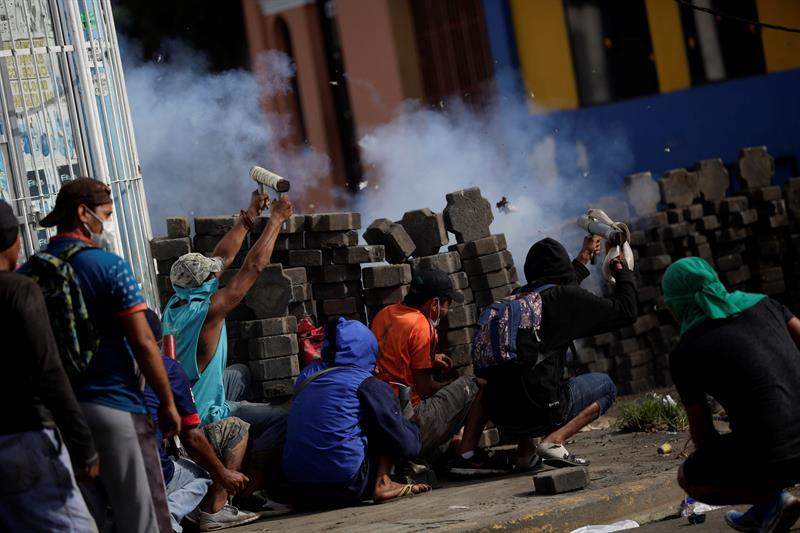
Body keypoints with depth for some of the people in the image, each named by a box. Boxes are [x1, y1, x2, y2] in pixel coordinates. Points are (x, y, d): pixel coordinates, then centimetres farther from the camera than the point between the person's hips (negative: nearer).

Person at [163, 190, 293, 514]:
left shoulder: (176, 304, -2)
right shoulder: (208, 311, -24)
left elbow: (222, 257, 8)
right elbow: (254, 266, -18)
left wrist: (250, 215, 11)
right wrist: (277, 219, -8)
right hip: (200, 417, -9)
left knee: (240, 374, 30)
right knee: (279, 420, -8)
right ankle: (252, 493, -4)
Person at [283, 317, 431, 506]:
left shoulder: (307, 375, 13)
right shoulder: (368, 385, -3)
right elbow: (406, 445, 1)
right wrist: (411, 429, 24)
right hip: (345, 488, -6)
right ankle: (382, 483, -1)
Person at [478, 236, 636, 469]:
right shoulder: (563, 297, -5)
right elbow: (626, 310, 2)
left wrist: (584, 257, 51)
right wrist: (623, 271, 21)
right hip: (540, 412, -7)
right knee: (605, 385, 18)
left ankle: (525, 449, 16)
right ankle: (553, 441, -6)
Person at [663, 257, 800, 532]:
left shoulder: (684, 354, 4)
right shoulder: (762, 303, 14)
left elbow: (701, 430, 12)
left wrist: (715, 466, 32)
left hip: (773, 457, -5)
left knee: (689, 478, 25)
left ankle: (768, 497, 3)